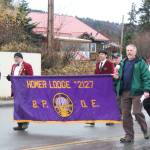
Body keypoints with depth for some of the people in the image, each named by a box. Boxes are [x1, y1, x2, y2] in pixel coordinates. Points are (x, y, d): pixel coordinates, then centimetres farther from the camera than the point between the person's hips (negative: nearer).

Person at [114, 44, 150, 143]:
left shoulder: (140, 62, -3)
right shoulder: (123, 63, 16)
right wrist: (117, 77, 4)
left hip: (136, 92, -6)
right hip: (125, 92, 6)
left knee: (137, 112, -7)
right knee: (126, 114, 5)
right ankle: (129, 136, 13)